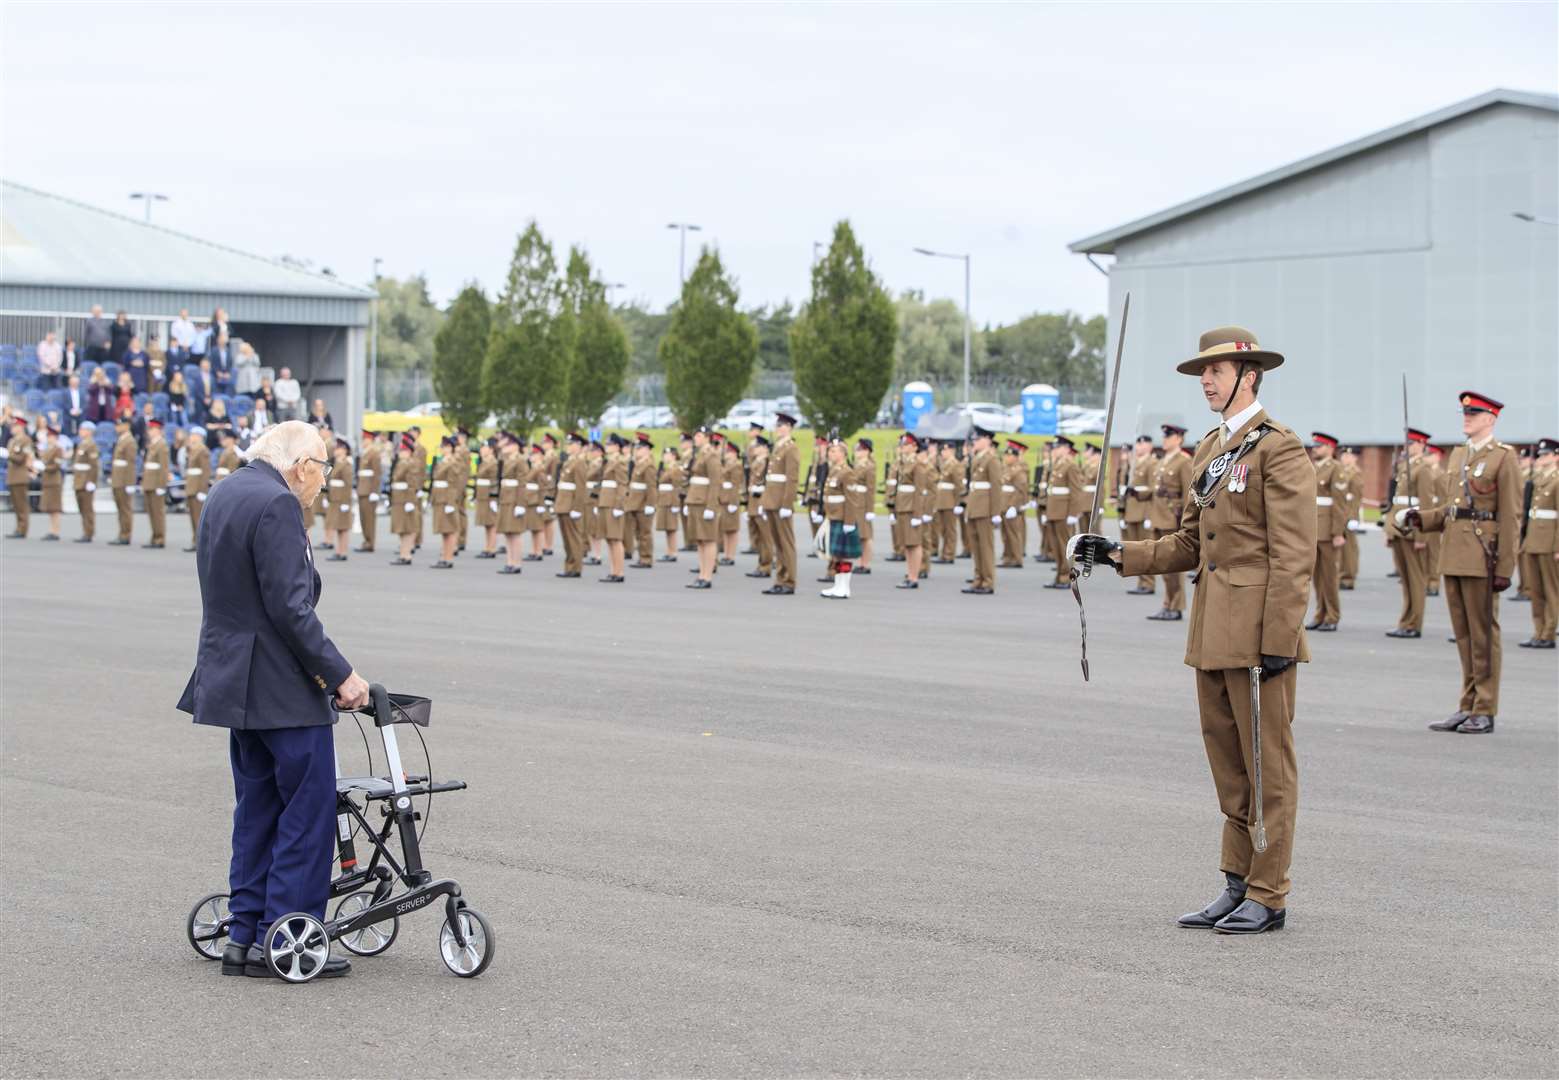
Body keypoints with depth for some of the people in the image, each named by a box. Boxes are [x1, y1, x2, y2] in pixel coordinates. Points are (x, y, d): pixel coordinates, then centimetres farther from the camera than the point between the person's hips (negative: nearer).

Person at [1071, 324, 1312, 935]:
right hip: (1214, 632, 9)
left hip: (1259, 631, -9)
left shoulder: (1279, 449, -10)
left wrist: (1279, 640, -20)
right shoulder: (1210, 449, 16)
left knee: (1266, 763, -1)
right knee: (1228, 762, 12)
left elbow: (1293, 555, -15)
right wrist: (1119, 554, 8)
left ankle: (1268, 898, 6)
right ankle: (1238, 886, 19)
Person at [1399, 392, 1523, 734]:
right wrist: (1420, 518, 5)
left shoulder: (1504, 458, -7)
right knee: (1463, 634, 10)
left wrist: (1504, 567, -14)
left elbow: (1510, 518, -10)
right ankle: (1468, 706, 16)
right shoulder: (1458, 455, 15)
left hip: (1482, 559, -7)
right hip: (1453, 557, 7)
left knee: (1483, 634, -1)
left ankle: (1485, 712, 4)